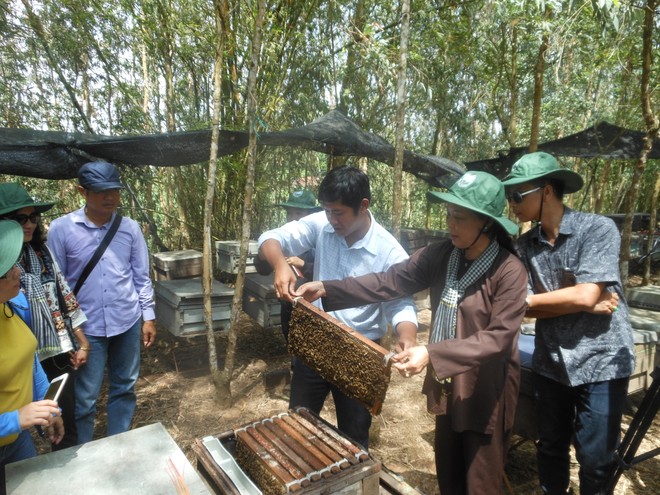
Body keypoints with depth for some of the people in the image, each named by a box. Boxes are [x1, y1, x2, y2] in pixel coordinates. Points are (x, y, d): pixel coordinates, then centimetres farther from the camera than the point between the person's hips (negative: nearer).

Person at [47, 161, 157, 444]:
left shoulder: (130, 228, -2)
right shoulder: (61, 229, -7)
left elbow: (141, 276, 4)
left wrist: (148, 317, 4)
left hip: (127, 322, 2)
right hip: (86, 327, -2)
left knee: (124, 388, 15)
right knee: (85, 398, 7)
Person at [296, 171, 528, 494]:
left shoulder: (510, 270, -21)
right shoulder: (441, 255, -7)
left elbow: (499, 336, -25)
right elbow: (392, 281, -8)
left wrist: (433, 354, -36)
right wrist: (328, 289, -15)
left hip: (486, 392, -5)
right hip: (448, 385, 5)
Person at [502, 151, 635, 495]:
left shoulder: (598, 229, -13)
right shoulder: (525, 245, -1)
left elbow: (586, 296, -23)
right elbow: (525, 309, -6)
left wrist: (527, 298, -11)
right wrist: (583, 305, -17)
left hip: (600, 362, -4)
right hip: (550, 363, 4)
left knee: (595, 460, 9)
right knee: (550, 449, 18)